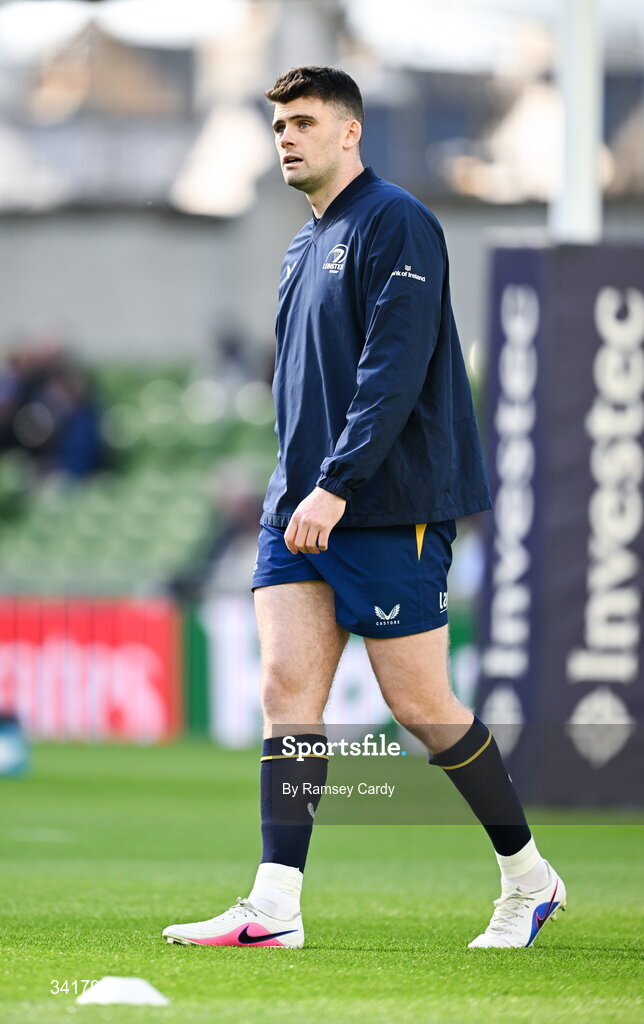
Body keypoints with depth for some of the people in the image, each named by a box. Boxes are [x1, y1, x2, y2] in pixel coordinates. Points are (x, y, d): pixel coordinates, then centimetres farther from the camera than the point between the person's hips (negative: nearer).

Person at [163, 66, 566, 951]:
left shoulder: (395, 225, -10)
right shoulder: (304, 246, 17)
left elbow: (394, 371, -19)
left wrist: (336, 487, -24)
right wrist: (297, 494, 17)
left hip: (388, 511, -8)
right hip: (300, 509, 8)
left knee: (418, 703, -2)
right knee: (287, 688, -5)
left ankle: (528, 878, 15)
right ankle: (275, 906, -10)